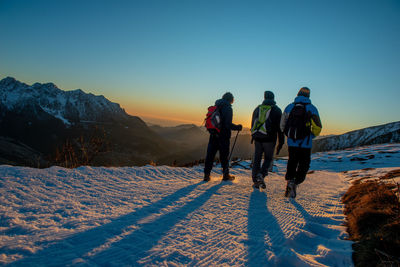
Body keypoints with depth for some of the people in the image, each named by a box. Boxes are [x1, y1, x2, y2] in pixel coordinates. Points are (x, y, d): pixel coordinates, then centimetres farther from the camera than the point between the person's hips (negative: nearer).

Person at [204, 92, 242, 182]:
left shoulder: (215, 107, 9)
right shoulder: (228, 108, -12)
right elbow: (228, 124, -18)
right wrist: (238, 127, -4)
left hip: (213, 135, 5)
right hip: (224, 135, -5)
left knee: (210, 154, 7)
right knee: (224, 155, 6)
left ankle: (206, 175, 8)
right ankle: (226, 175, 18)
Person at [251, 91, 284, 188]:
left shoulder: (257, 109, 12)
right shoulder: (276, 110, 1)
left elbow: (252, 125, 16)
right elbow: (280, 127, -1)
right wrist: (280, 143, 2)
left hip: (257, 139, 3)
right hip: (269, 139, -3)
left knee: (256, 159, 9)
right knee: (268, 159, 10)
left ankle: (255, 181, 8)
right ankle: (261, 174, -13)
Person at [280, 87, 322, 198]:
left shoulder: (289, 107, 6)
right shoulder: (312, 108, -1)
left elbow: (282, 126, 8)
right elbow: (317, 127, -3)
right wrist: (311, 137, 13)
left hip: (291, 142, 2)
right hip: (305, 144, -2)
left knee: (292, 163, 18)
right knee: (303, 165, 8)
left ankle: (290, 180, 4)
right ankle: (295, 183, -10)